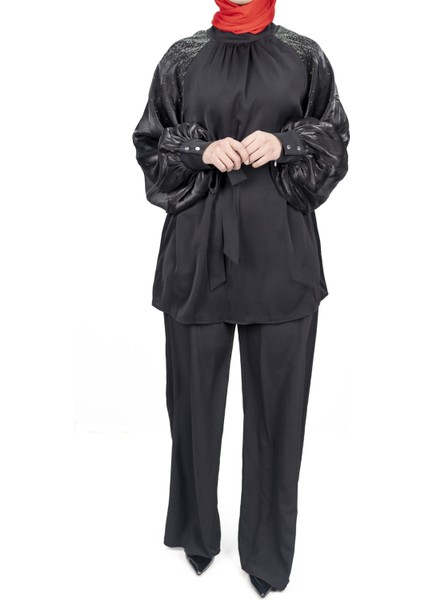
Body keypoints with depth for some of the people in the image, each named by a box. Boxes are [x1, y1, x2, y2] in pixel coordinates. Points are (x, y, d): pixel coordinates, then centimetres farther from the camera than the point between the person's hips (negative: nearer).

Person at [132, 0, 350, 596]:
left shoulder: (304, 55, 10)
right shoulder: (182, 58, 10)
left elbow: (336, 139, 10)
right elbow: (149, 144, 11)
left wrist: (284, 144, -10)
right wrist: (202, 151, -9)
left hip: (281, 251, 0)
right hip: (198, 250, 0)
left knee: (277, 394, 4)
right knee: (196, 389, 8)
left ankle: (267, 549, 25)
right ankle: (197, 532, 31)